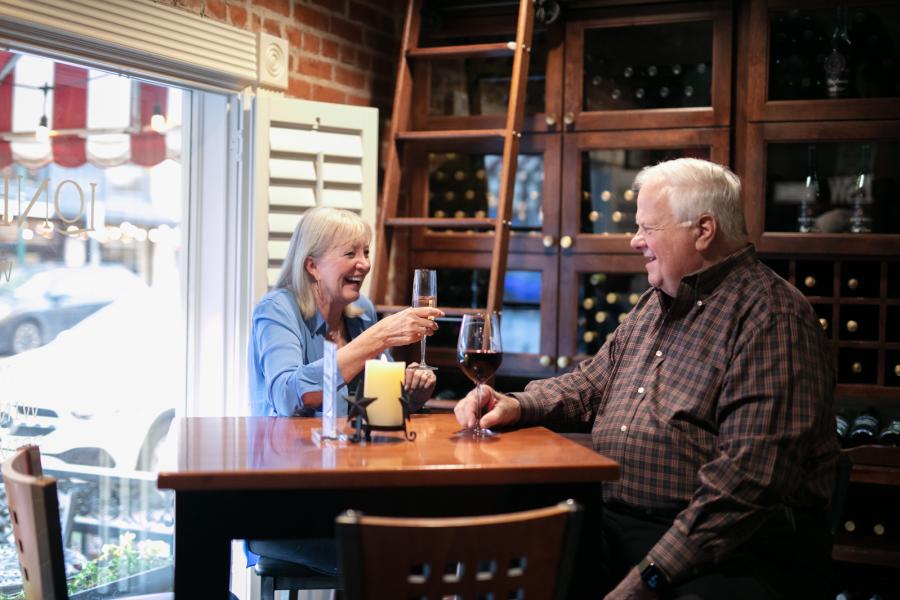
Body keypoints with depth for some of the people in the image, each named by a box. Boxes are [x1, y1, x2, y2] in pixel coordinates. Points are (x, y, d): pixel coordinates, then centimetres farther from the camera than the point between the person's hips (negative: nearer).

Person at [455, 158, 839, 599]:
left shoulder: (770, 315, -12)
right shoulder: (655, 304, 18)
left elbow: (749, 473, -21)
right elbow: (593, 383, 28)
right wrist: (517, 406, 8)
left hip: (731, 555, -7)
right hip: (615, 528, 7)